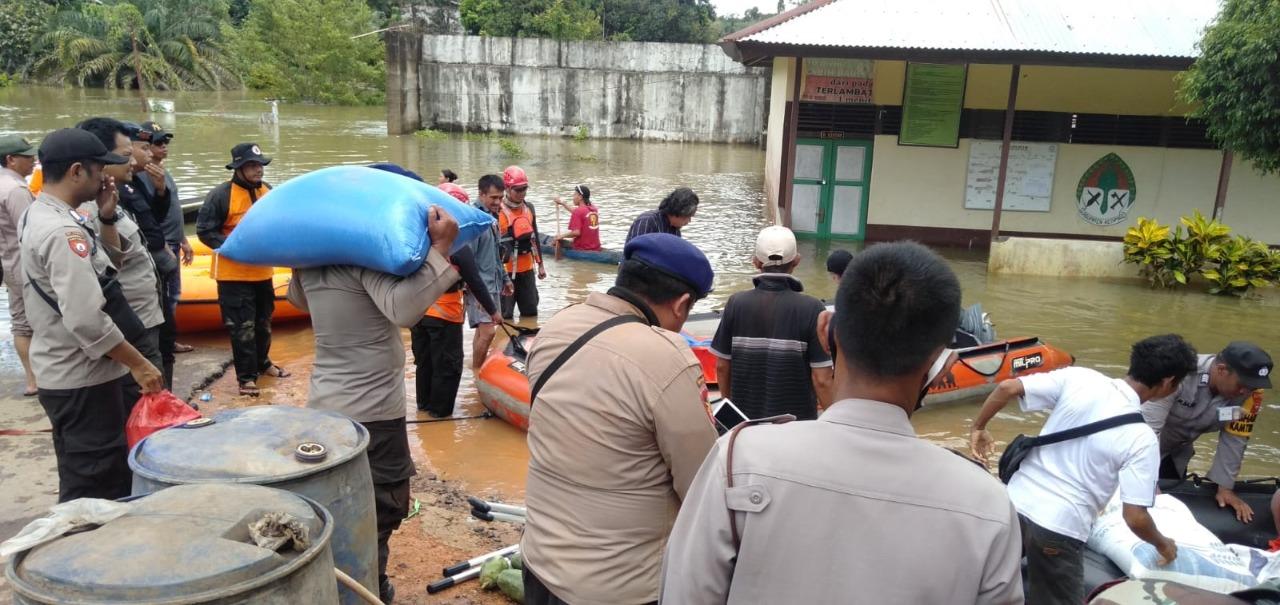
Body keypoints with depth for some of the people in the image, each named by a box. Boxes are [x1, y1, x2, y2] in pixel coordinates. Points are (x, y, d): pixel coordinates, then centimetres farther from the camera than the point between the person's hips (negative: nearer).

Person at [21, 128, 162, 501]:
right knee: (95, 490, 0)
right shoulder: (62, 231, -23)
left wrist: (106, 218, 4)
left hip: (63, 373, 10)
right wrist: (138, 364, -20)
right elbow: (86, 319, -28)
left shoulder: (39, 215, 9)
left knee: (82, 483, 23)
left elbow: (107, 265, 18)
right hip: (81, 380, -10)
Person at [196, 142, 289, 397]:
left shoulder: (268, 192, 5)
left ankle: (262, 363, 37)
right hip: (233, 274, -6)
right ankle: (246, 376, 6)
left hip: (263, 271, 6)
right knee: (242, 326, -3)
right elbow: (205, 230, -13)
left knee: (263, 322, 19)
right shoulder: (221, 194, -14)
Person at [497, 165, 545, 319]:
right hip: (505, 269, -6)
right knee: (505, 316, -2)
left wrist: (540, 264, 19)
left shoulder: (529, 208, 9)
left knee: (531, 312, 14)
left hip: (526, 268, 6)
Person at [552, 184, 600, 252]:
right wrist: (563, 203, 34)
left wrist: (562, 236, -8)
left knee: (557, 242, 8)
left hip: (582, 249, -7)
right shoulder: (593, 208, 8)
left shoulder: (578, 211, -15)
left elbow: (576, 232, -23)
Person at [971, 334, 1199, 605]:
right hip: (1058, 529, -4)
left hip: (1015, 504, 4)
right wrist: (1162, 544, 9)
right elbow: (1135, 518, -12)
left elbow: (1007, 388, -8)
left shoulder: (1078, 378, -6)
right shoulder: (1142, 439, -13)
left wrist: (979, 428, 8)